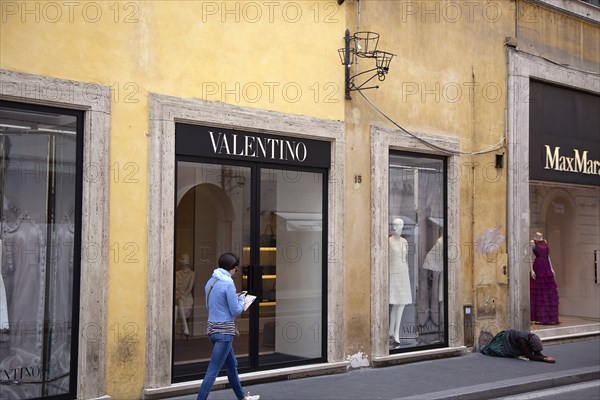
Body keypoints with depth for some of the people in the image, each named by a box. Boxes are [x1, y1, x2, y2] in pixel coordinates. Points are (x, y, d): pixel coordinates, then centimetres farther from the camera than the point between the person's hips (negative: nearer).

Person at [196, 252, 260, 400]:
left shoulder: (211, 282, 9)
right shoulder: (228, 283, -16)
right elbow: (236, 311, -15)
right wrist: (241, 299, 5)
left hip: (212, 327, 9)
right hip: (224, 330, -9)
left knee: (232, 365, 22)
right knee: (213, 370, -6)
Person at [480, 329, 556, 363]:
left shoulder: (534, 339, -26)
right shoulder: (522, 340, -46)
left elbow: (538, 354, -18)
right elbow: (529, 356, -47)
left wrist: (546, 357, -37)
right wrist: (544, 359, -52)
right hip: (504, 337, -6)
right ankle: (484, 348, 35)